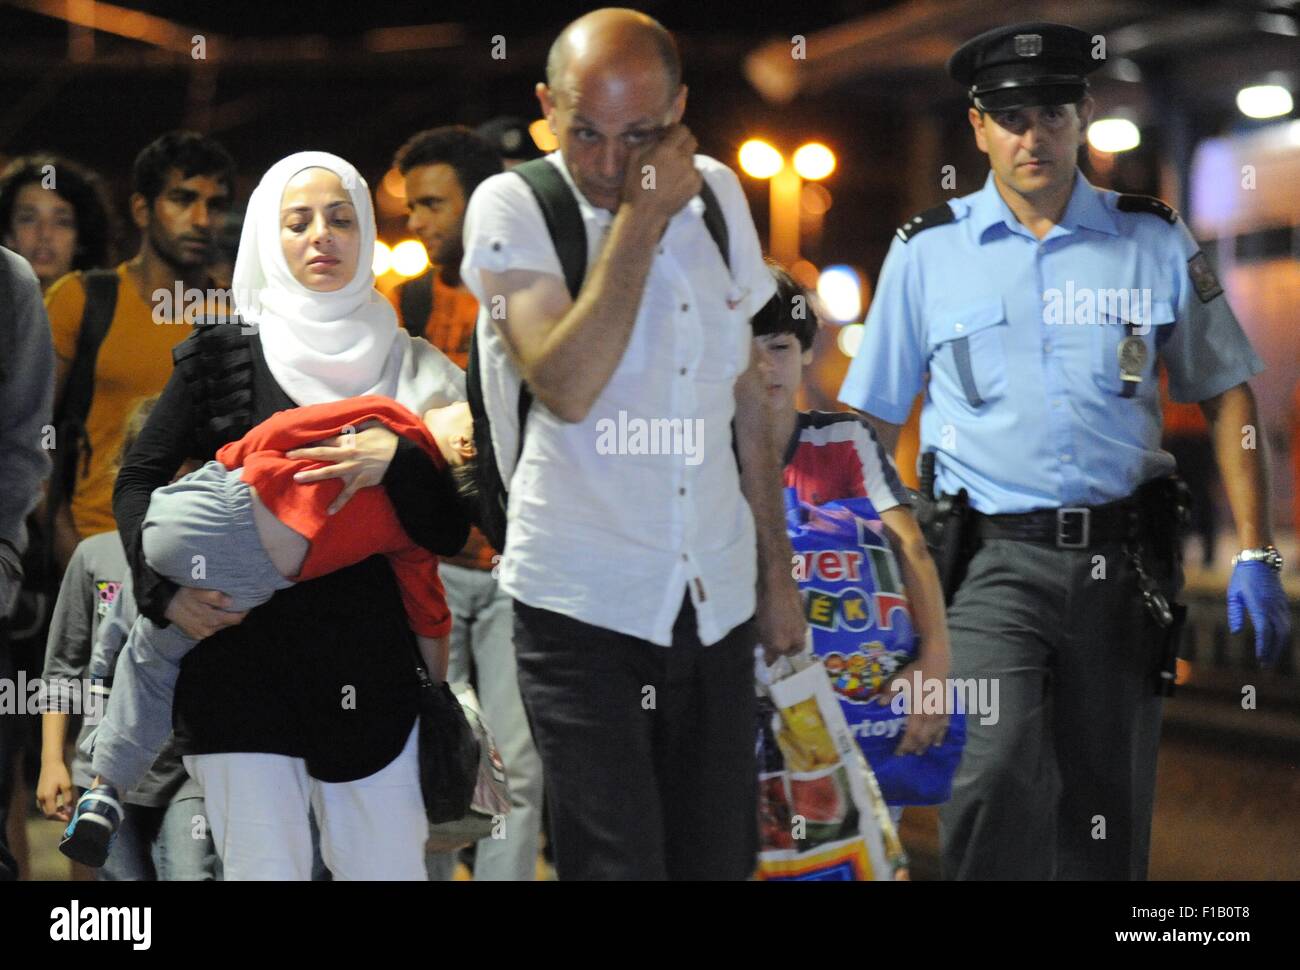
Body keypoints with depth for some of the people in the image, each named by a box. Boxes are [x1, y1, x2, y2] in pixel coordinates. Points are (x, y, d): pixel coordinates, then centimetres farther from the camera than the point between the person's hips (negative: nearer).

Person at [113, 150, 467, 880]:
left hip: (368, 669, 2)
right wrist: (165, 588, -9)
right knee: (265, 869, -4)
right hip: (240, 652, -2)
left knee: (389, 867, 3)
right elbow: (139, 481, 6)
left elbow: (448, 533, 4)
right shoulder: (224, 356, 5)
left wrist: (397, 460, -15)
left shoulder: (408, 368, 9)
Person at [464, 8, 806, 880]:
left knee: (719, 856, 9)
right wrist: (640, 217, -19)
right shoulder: (513, 207, -9)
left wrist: (777, 571, 17)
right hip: (583, 608, -5)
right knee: (619, 861, -10)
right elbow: (566, 388, -24)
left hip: (716, 601, 5)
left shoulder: (716, 194, 7)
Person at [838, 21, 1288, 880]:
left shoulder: (1155, 243, 8)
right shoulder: (928, 254, 6)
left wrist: (1255, 556, 3)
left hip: (1122, 559, 2)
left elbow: (1226, 393, 11)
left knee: (1109, 813, 6)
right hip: (993, 559, -2)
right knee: (998, 770, -24)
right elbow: (873, 422, 9)